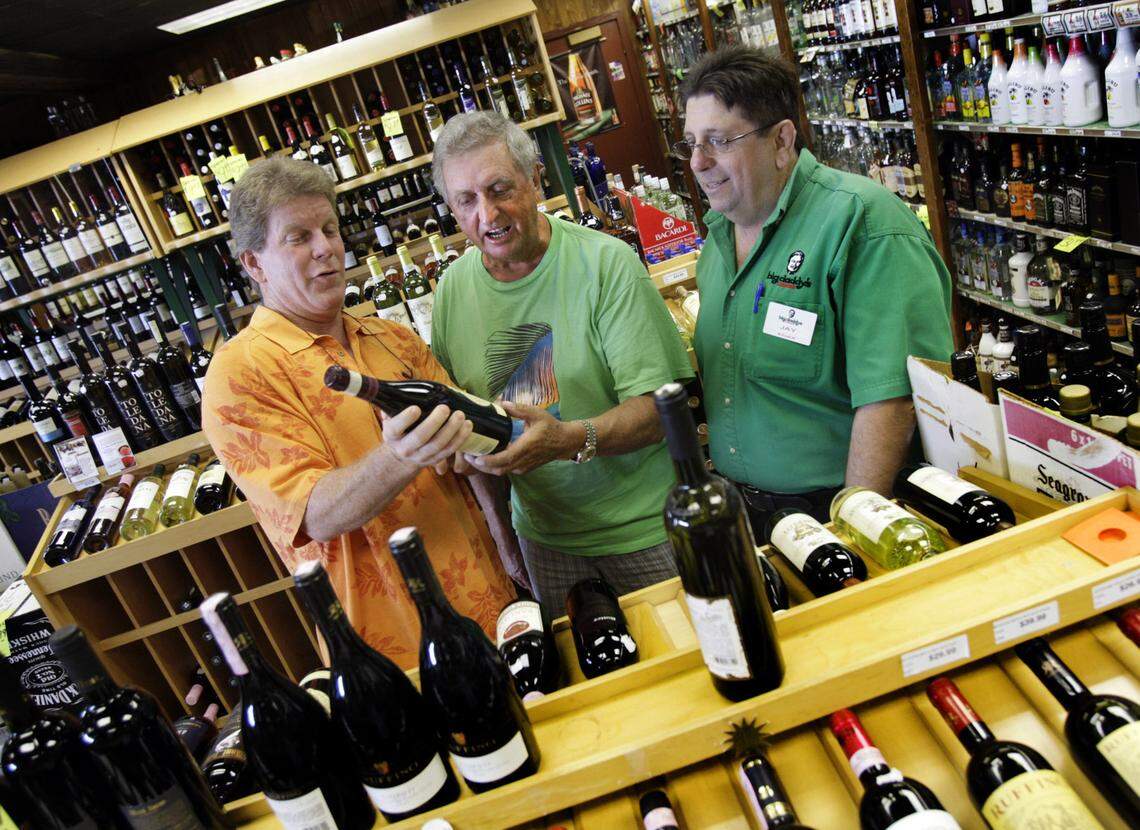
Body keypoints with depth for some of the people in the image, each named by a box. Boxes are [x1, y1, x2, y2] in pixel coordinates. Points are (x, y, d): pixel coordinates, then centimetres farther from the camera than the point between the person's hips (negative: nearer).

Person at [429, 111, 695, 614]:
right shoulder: (452, 289, -1)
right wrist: (462, 443, -8)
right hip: (542, 532, 4)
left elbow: (659, 403, -20)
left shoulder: (606, 263, -16)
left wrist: (571, 440, -34)